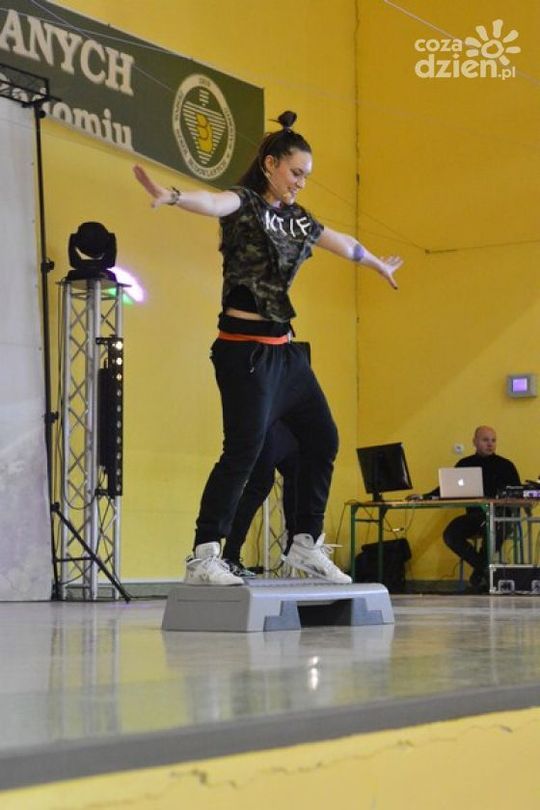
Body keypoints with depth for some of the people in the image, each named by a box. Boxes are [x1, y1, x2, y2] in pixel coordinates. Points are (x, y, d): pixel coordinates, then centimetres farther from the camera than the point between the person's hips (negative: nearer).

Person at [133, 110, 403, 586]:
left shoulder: (296, 219, 15)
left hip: (283, 348, 9)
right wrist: (170, 196, -52)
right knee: (244, 448, -15)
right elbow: (212, 203, -30)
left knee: (323, 438, 11)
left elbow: (343, 244, 33)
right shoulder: (244, 203, -7)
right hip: (244, 347, -9)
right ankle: (203, 559, -13)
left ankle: (306, 545, 23)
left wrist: (378, 264, 49)